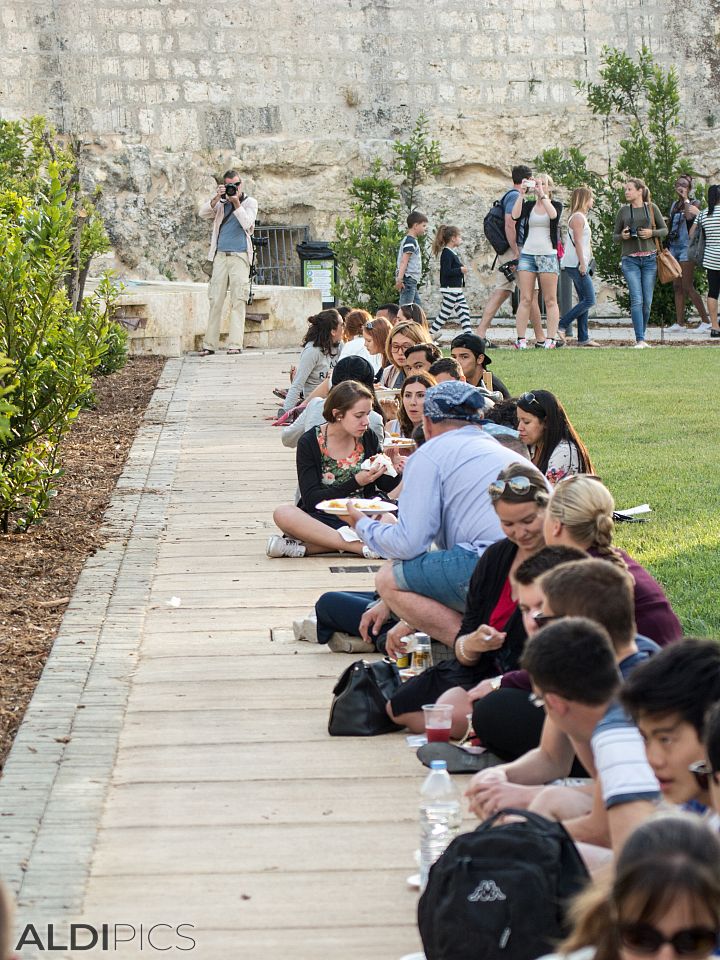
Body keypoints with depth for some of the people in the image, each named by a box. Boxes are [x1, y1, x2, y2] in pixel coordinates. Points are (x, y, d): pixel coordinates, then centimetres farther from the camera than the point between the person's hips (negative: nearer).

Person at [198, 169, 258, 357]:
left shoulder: (250, 202, 9)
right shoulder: (220, 203, 15)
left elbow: (247, 223, -7)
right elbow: (203, 214, -1)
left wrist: (236, 202, -10)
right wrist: (217, 198, -11)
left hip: (240, 256, -2)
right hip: (220, 256, 2)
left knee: (238, 301, -8)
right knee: (215, 300, -1)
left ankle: (235, 344, -11)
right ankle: (209, 344, 0)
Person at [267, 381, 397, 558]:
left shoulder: (368, 438, 3)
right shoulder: (309, 442, -6)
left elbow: (386, 486, 12)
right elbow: (311, 500, -12)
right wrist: (356, 483, -20)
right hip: (322, 519, -2)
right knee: (283, 514, -31)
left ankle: (305, 547, -29)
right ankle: (359, 546, -34)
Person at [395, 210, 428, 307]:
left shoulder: (411, 240, 19)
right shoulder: (410, 241, -12)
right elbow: (404, 261, -20)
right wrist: (400, 279, -27)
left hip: (412, 281, 11)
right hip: (408, 279, -11)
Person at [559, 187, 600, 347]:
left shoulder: (581, 217, 21)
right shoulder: (578, 217, -10)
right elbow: (577, 242, -17)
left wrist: (585, 264, 21)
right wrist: (582, 264, -21)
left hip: (580, 265, 11)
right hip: (576, 264, -11)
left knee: (584, 301, 8)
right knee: (589, 301, -12)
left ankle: (583, 338, 7)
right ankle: (562, 325, -11)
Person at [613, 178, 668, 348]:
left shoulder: (652, 208, 5)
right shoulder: (623, 211, 7)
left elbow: (664, 230, 10)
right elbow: (614, 236, 12)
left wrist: (652, 233, -8)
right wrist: (622, 236, -10)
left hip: (649, 259, 1)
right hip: (630, 259, -1)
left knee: (647, 301, 2)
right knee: (636, 300, -12)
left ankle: (642, 337, 15)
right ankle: (640, 340, -15)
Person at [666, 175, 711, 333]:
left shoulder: (695, 203, -3)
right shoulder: (675, 205, 16)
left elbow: (690, 217, -23)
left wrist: (686, 199, -14)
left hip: (686, 247, -7)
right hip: (674, 247, 7)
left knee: (687, 287, -11)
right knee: (677, 287, 5)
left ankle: (706, 322, -6)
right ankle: (679, 323, 6)